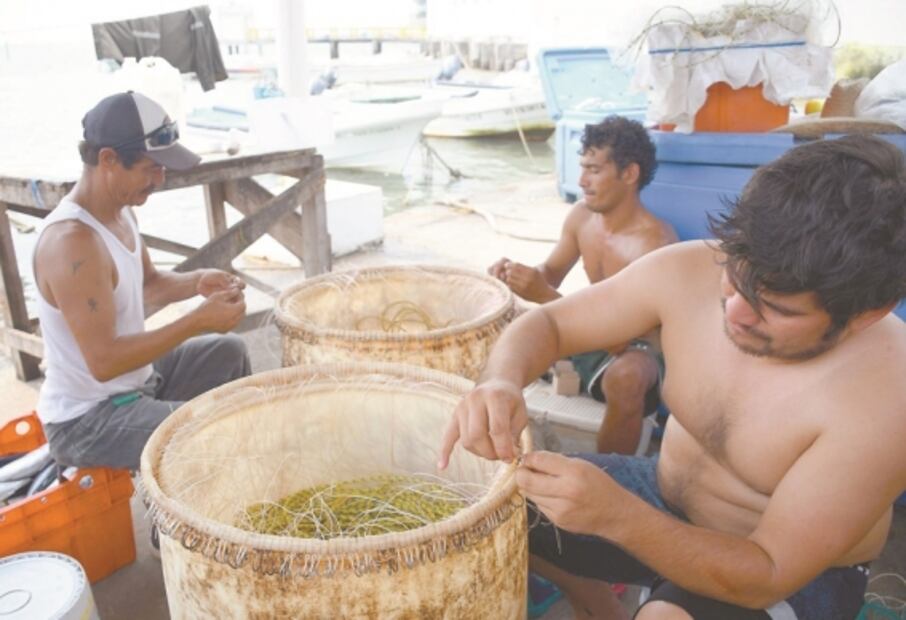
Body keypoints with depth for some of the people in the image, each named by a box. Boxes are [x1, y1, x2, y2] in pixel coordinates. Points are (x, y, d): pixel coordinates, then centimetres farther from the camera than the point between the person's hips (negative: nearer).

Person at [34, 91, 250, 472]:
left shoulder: (120, 210, 0)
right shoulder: (72, 242, -30)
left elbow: (146, 287, 15)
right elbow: (104, 360, -31)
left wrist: (196, 283, -5)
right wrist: (198, 321, -30)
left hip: (135, 379, 10)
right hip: (87, 418, -10)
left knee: (228, 352, 21)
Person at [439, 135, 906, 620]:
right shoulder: (688, 272, -20)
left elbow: (768, 576, -28)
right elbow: (549, 323, -9)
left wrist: (616, 515, -43)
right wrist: (501, 381, -32)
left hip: (796, 573, -4)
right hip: (666, 498, 5)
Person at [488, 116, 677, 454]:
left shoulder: (655, 242, -28)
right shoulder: (582, 215, -6)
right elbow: (551, 271, 10)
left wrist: (544, 296, -40)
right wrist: (519, 274, -14)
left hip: (635, 350, -7)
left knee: (624, 378, -41)